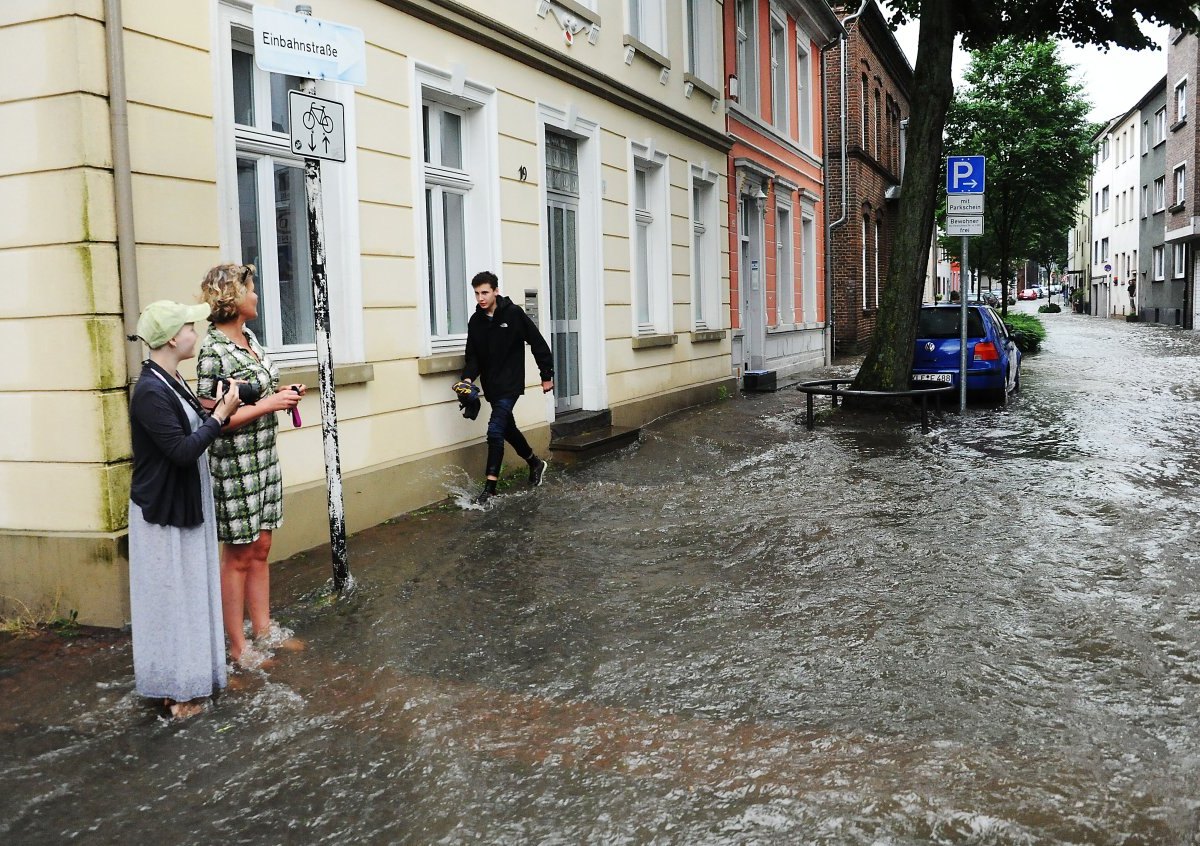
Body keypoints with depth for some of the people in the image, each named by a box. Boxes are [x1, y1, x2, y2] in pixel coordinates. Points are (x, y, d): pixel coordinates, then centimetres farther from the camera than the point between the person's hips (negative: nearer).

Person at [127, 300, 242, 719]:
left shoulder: (172, 382, 7)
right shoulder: (150, 392, -22)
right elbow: (182, 450, -25)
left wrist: (214, 410, 1)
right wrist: (218, 416, -17)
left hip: (186, 505, 9)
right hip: (162, 512, -9)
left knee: (190, 592, 16)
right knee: (171, 598, 2)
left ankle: (191, 675, 28)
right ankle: (175, 689, 14)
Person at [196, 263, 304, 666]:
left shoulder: (249, 337, 8)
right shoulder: (213, 351, -18)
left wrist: (282, 393, 2)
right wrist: (270, 404, -21)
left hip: (264, 459, 8)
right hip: (234, 464, -8)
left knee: (260, 549, 16)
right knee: (238, 556, 4)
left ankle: (263, 629, 28)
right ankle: (238, 646, 17)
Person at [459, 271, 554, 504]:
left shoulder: (514, 313, -12)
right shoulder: (475, 321, 3)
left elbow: (538, 344, -7)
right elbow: (473, 355, 5)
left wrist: (547, 375, -3)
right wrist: (468, 377, -13)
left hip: (510, 384, -6)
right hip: (491, 386, 6)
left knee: (495, 430, -15)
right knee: (508, 429, 17)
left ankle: (490, 487, -12)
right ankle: (536, 464, 41)